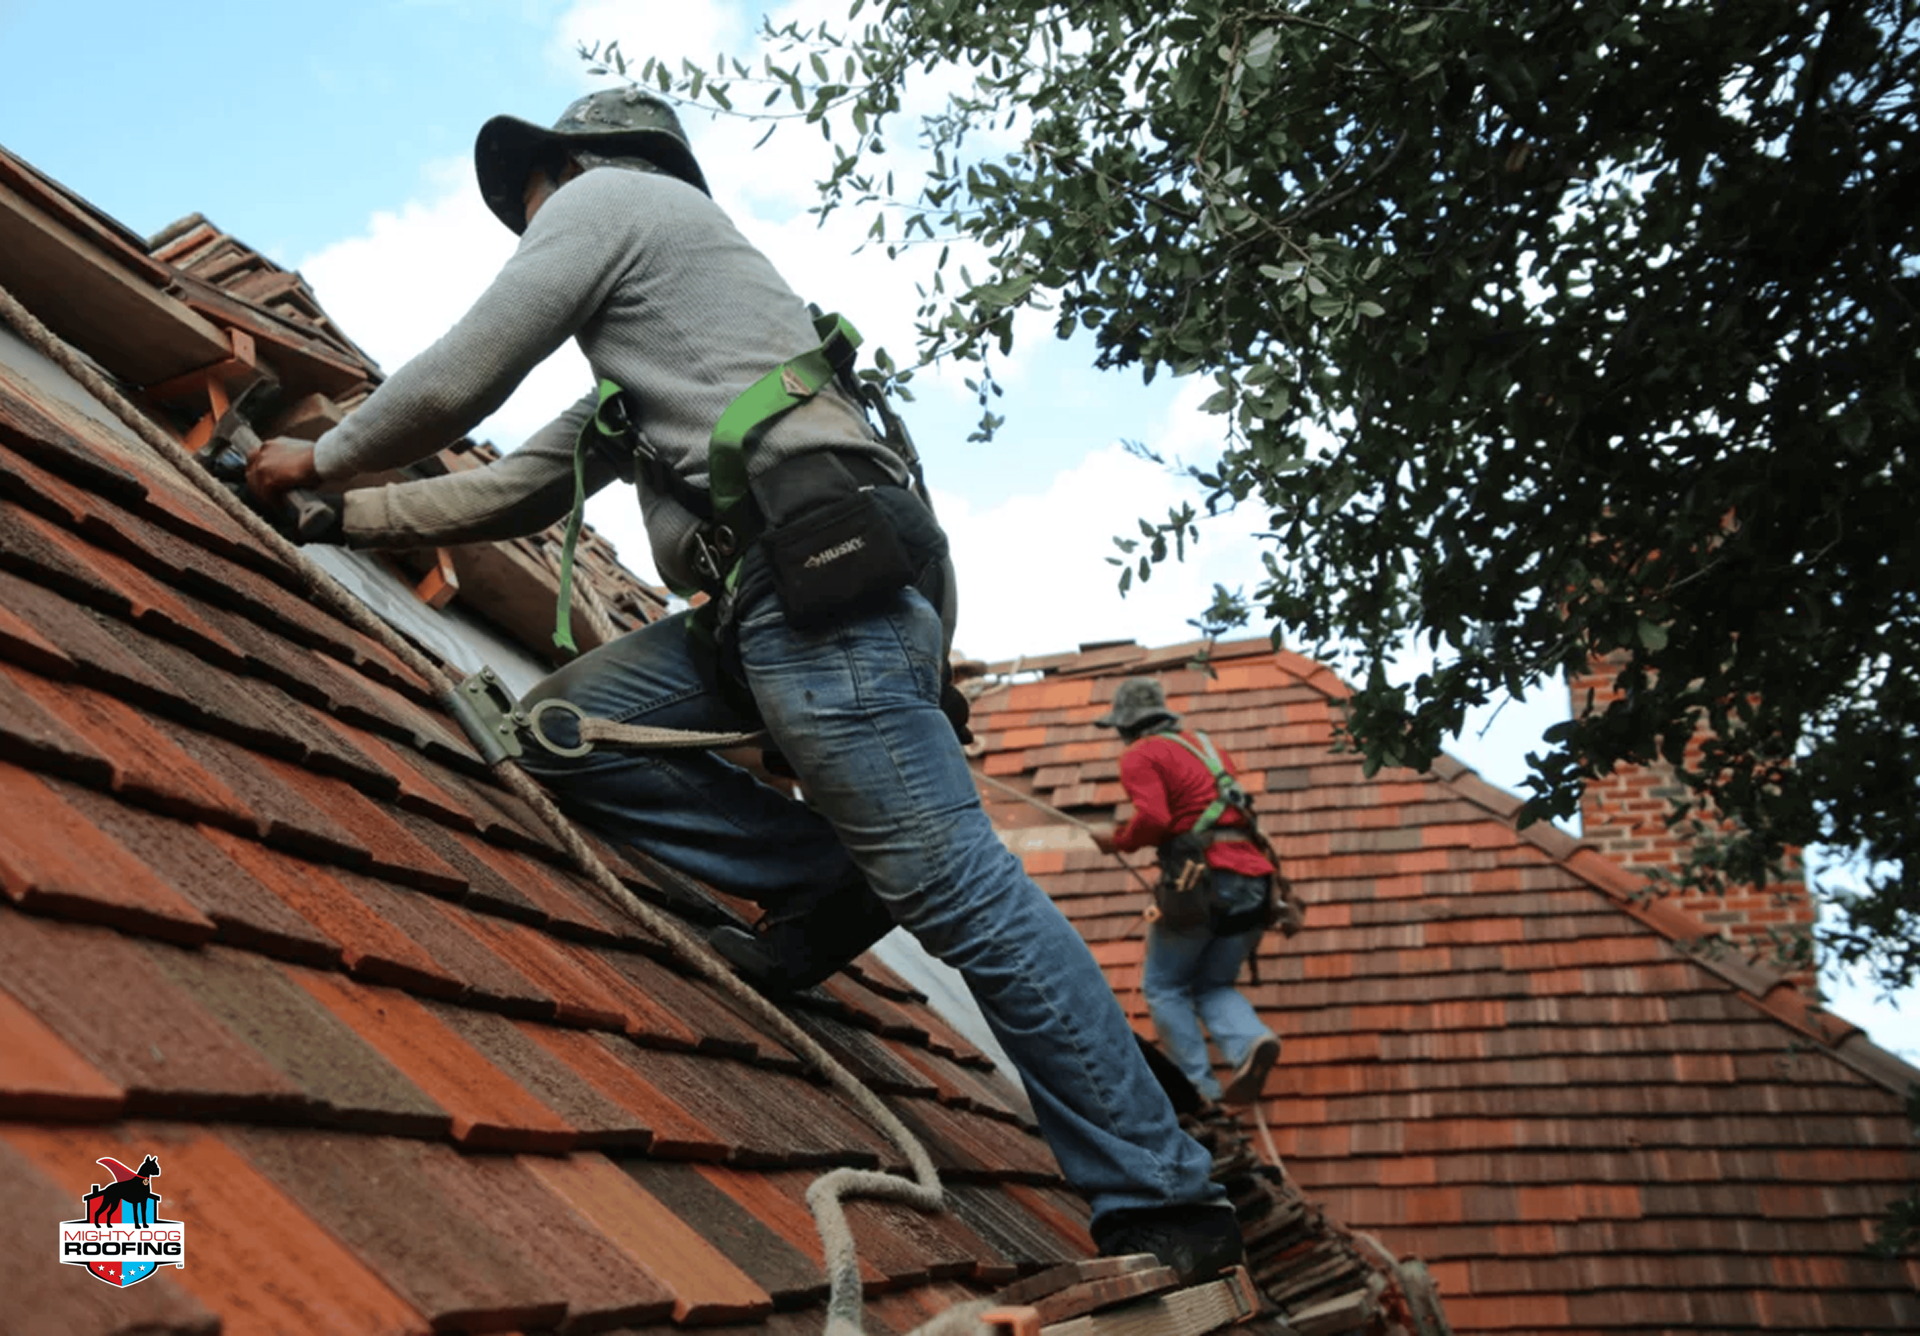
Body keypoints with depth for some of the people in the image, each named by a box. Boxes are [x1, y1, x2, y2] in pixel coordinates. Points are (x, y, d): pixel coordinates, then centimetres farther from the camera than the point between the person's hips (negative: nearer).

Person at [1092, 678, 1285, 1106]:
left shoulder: (1141, 755, 1)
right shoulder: (1207, 746, 24)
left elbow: (1153, 818, -14)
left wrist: (1118, 842, 3)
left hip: (1203, 879, -7)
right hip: (1252, 877, 7)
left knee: (1164, 988, 10)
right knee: (1213, 986, 17)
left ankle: (1202, 1086, 0)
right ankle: (1253, 1042, -11)